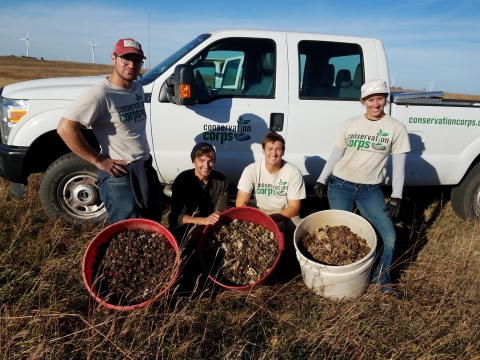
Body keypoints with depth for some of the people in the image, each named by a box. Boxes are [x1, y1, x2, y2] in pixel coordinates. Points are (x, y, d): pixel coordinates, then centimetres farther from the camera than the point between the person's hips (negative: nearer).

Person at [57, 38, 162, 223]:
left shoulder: (138, 89, 8)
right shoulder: (100, 94, -18)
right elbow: (65, 128, -22)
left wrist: (144, 158, 11)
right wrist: (98, 161, -18)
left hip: (146, 170, 8)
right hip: (119, 177, -8)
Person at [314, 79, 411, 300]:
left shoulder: (396, 128, -2)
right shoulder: (350, 125, 2)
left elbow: (398, 166, -1)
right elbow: (335, 155, 7)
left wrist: (396, 197, -5)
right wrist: (321, 180, 3)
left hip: (370, 189, 0)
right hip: (340, 185, 0)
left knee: (389, 235, -4)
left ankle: (381, 281, 17)